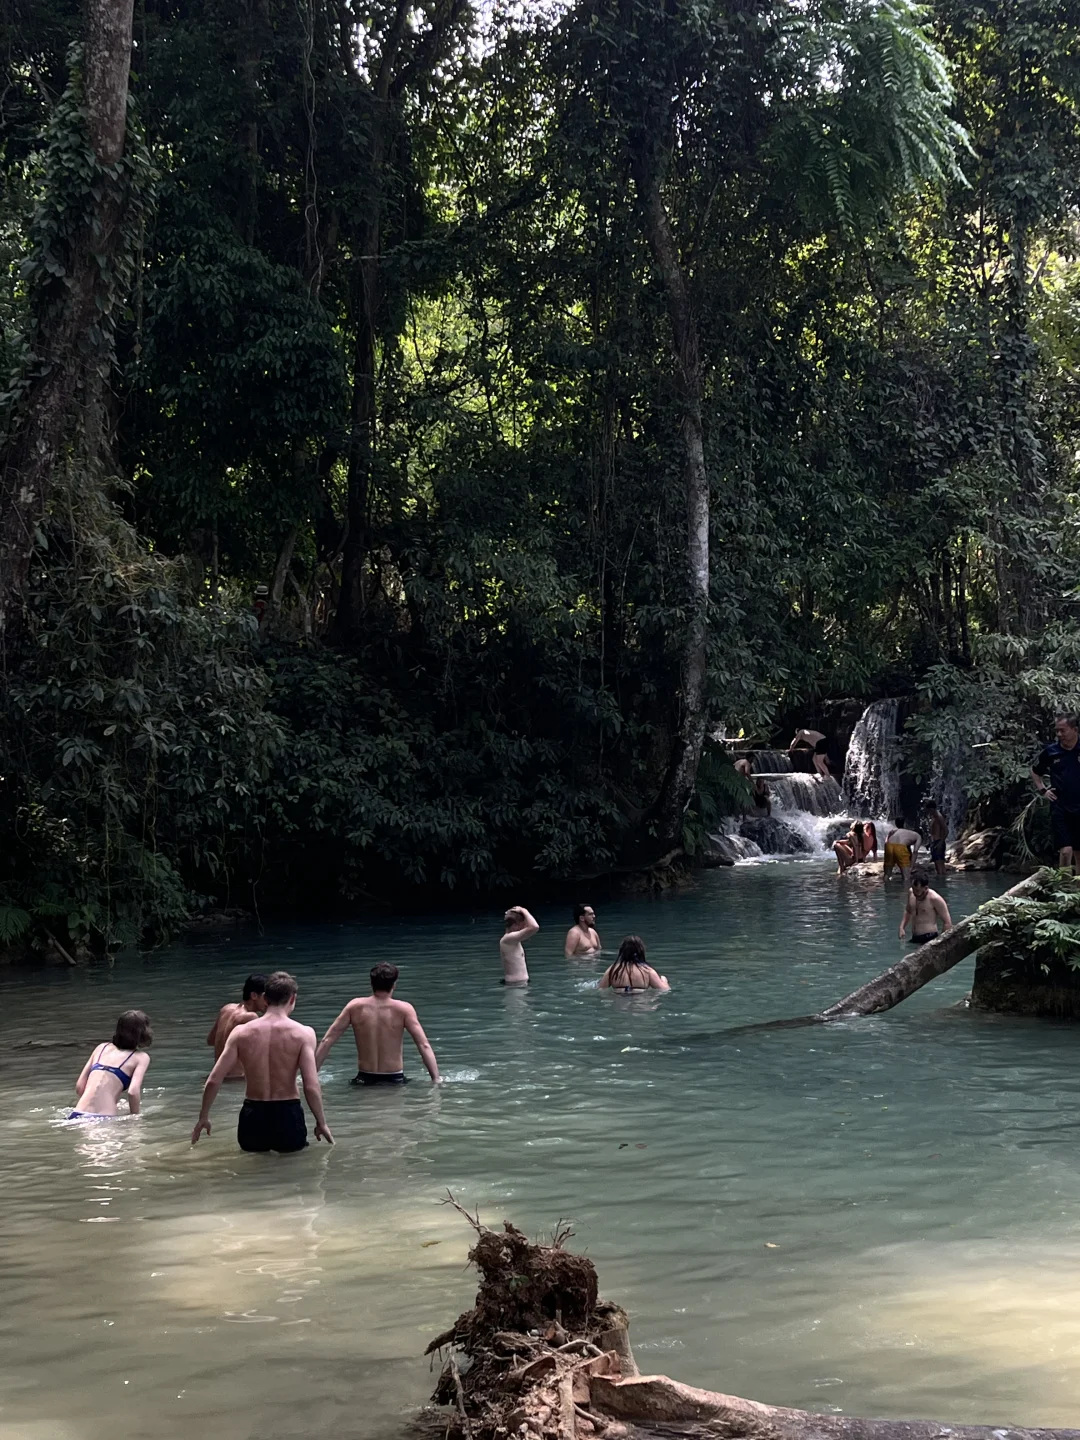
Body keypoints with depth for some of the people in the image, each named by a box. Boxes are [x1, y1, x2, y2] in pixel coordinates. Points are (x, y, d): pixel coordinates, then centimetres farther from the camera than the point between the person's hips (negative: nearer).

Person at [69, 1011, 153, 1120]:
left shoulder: (102, 1047, 23)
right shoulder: (141, 1057, 9)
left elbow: (79, 1087, 19)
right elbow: (133, 1091, -7)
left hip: (77, 1116, 5)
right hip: (105, 1119, -5)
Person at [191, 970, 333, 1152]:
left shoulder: (241, 1032, -2)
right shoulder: (303, 1033, -9)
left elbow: (213, 1081, -3)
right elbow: (311, 1087, -15)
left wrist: (203, 1117, 11)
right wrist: (322, 1123, -1)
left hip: (253, 1118, 2)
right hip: (287, 1116, -2)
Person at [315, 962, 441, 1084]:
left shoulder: (355, 1006, -3)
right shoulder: (404, 1009, -9)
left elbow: (326, 1041, -1)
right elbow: (424, 1045, -14)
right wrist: (436, 1079, -11)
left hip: (364, 1080, 2)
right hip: (395, 1080, -2)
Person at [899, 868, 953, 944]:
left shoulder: (934, 899, -11)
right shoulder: (911, 893, 10)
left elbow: (947, 923, -8)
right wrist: (902, 927, 17)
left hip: (929, 939, -7)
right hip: (915, 939, 7)